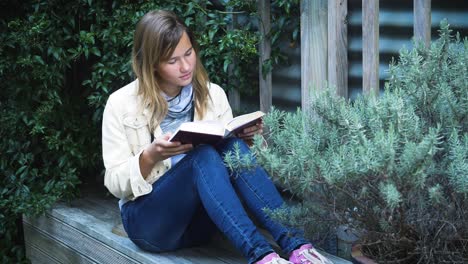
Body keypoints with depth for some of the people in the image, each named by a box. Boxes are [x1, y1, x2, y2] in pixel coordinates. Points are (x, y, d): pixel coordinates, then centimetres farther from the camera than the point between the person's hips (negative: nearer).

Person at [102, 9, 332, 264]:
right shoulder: (121, 104, -5)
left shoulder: (212, 94, 4)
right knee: (203, 155, -31)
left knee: (232, 148, -26)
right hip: (148, 219, -3)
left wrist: (246, 140, -13)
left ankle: (293, 242, -38)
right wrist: (150, 157, -24)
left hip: (199, 221, 3)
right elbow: (114, 183, -6)